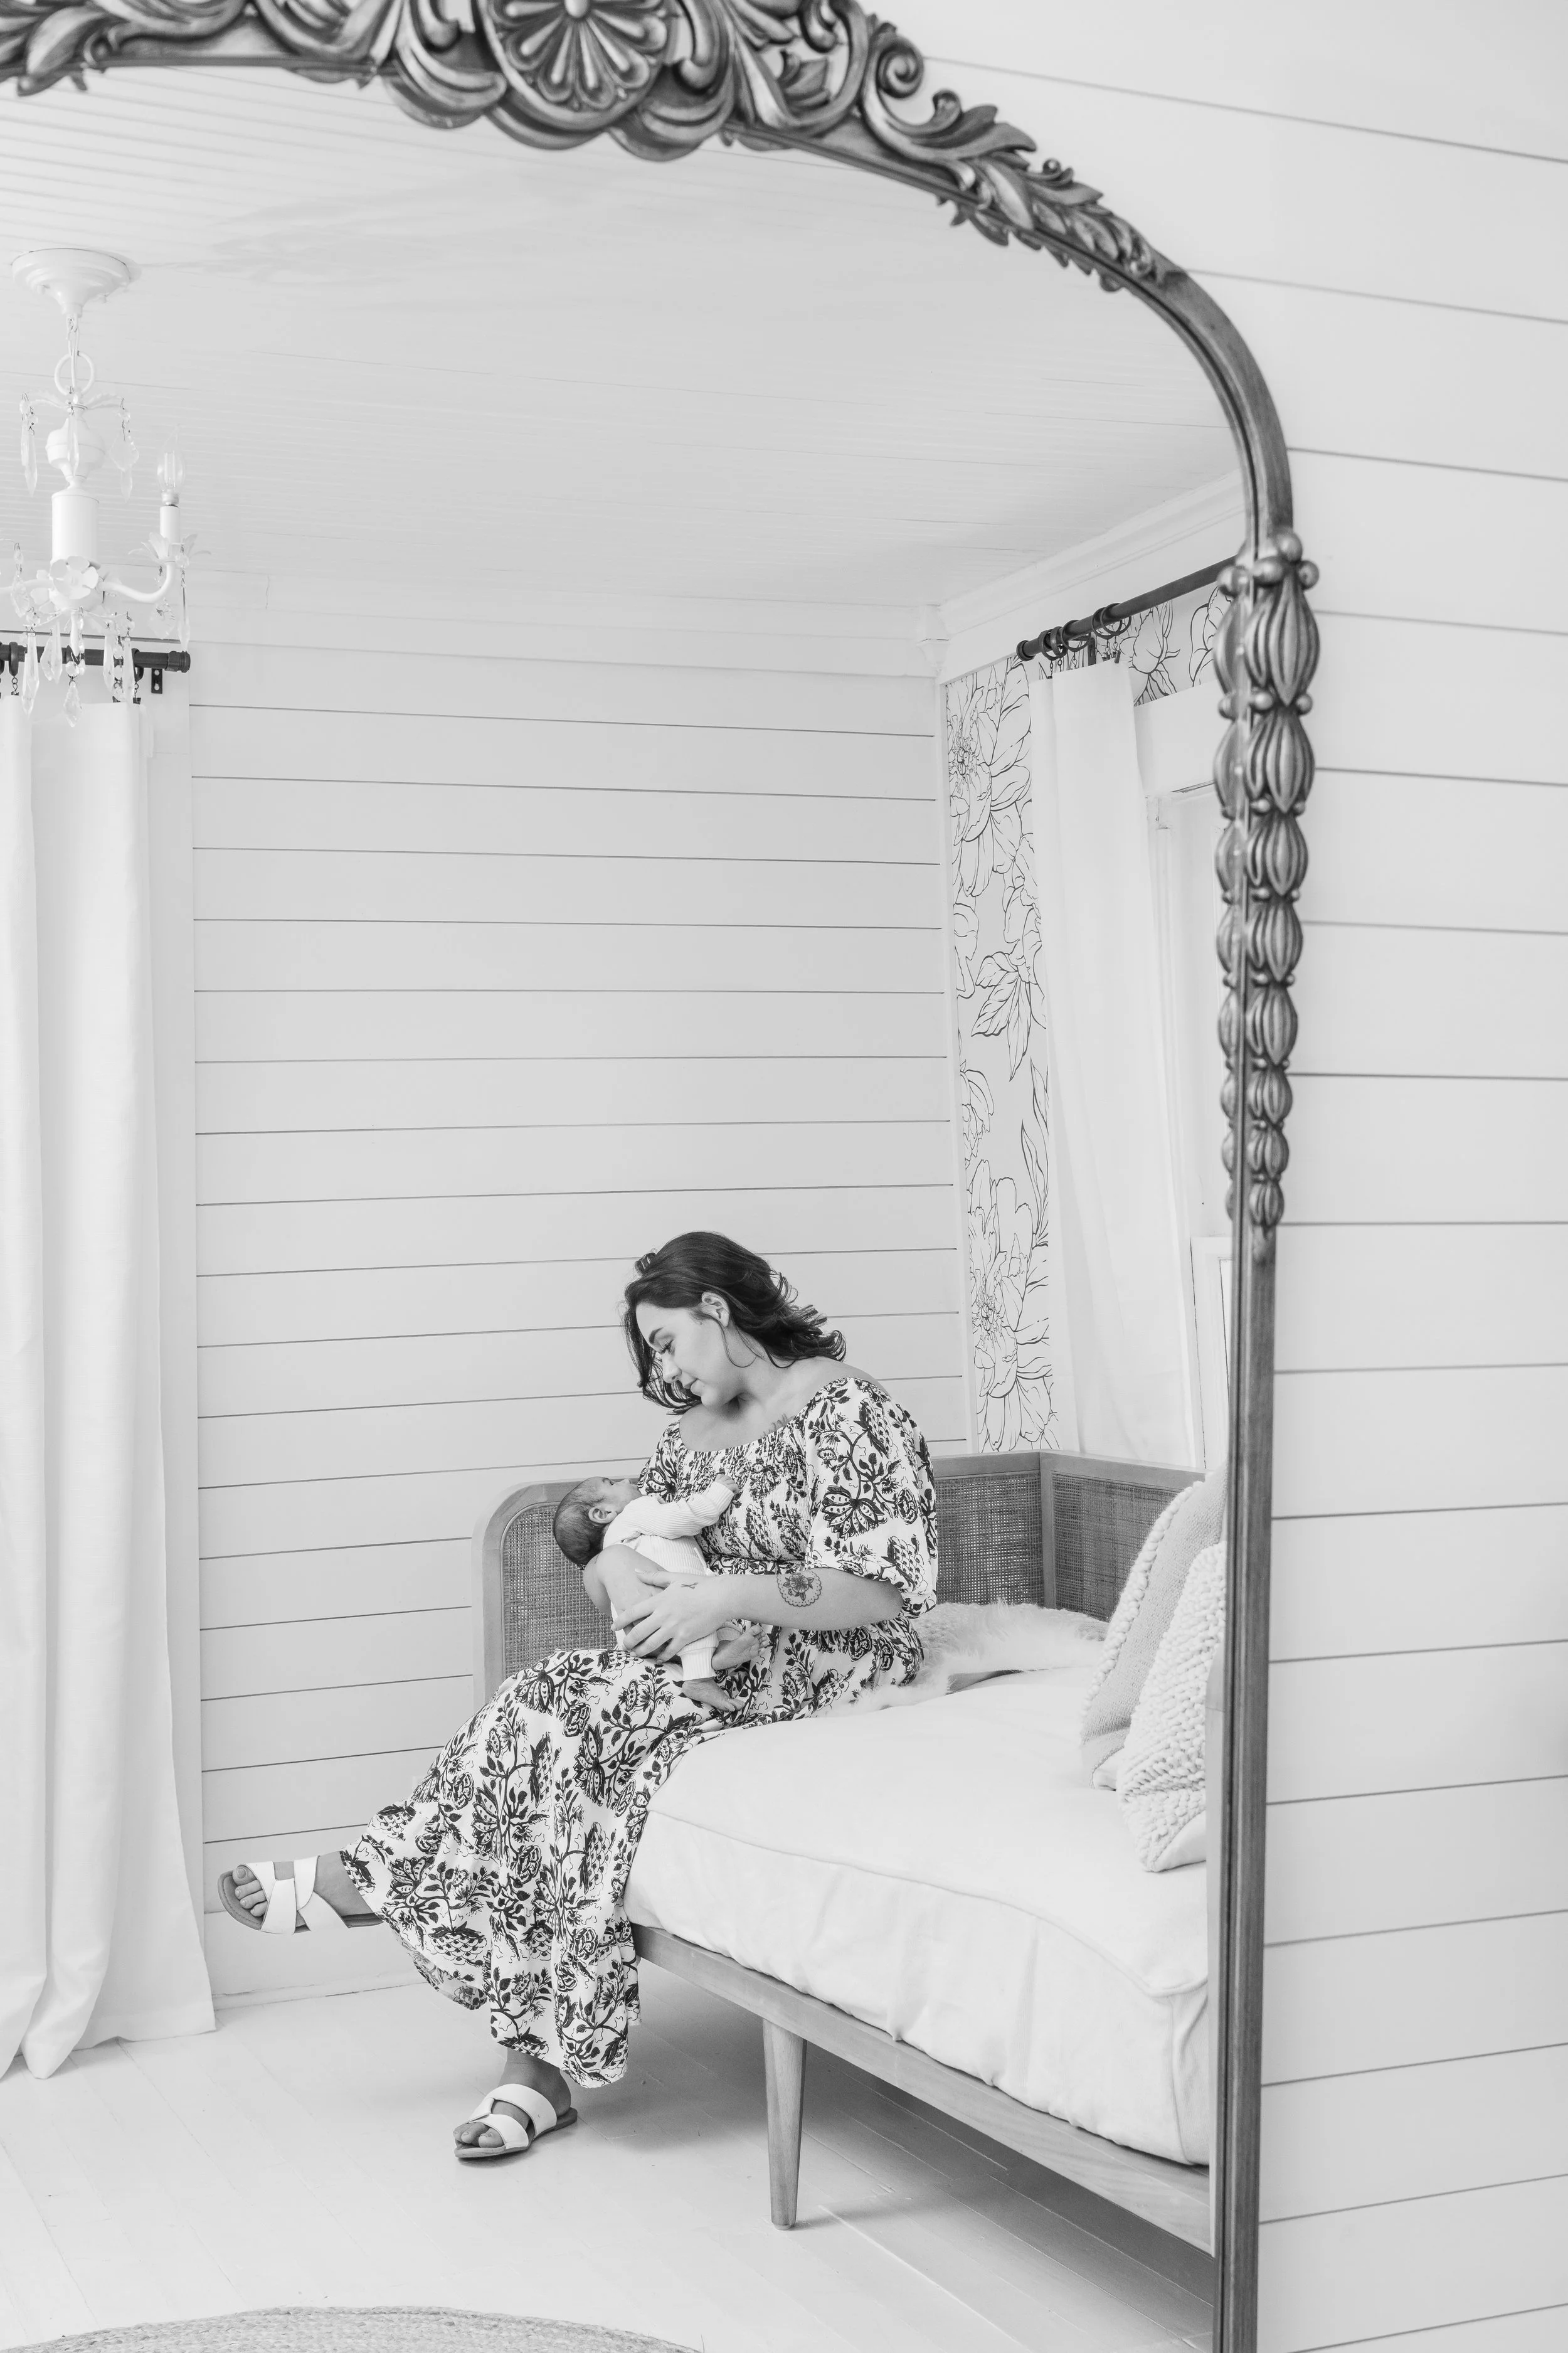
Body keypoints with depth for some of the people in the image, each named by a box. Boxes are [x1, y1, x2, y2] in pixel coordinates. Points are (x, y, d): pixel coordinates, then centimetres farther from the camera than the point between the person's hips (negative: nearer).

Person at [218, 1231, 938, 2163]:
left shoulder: (848, 1411, -10)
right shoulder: (696, 1429, 15)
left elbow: (887, 1593, -17)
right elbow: (603, 1565, 14)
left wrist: (729, 1596, -24)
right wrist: (619, 1568, -11)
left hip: (820, 1677, -7)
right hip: (717, 1661, 7)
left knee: (560, 1710, -26)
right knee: (554, 1713, -22)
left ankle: (380, 1877, -8)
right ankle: (538, 2060, -23)